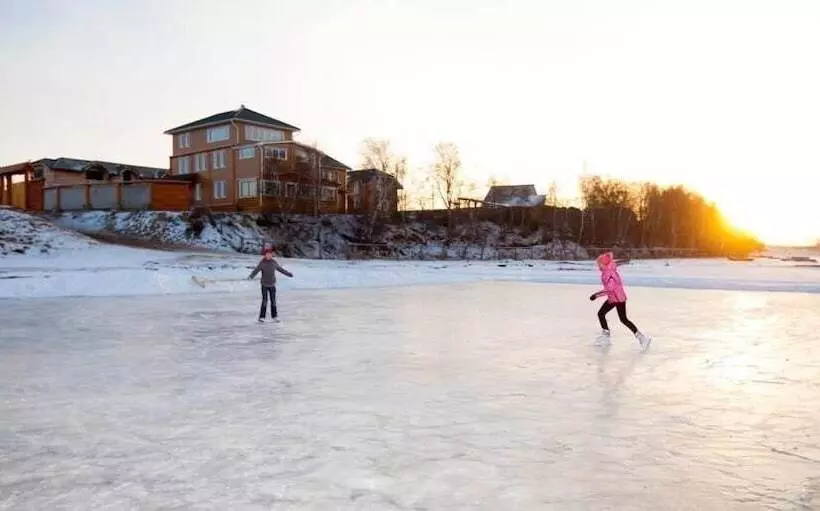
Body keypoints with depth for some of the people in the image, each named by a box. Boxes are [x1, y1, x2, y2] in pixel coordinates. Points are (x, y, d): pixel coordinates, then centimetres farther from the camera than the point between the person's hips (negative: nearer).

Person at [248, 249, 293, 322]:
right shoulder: (262, 263, -9)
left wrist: (289, 274, 23)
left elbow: (281, 269, 15)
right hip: (264, 285, -3)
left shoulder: (274, 262, 1)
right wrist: (250, 277, -38)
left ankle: (274, 316, 15)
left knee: (273, 301, 4)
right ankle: (262, 317, -3)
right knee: (264, 301, -9)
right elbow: (255, 271, -19)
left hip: (272, 285, 3)